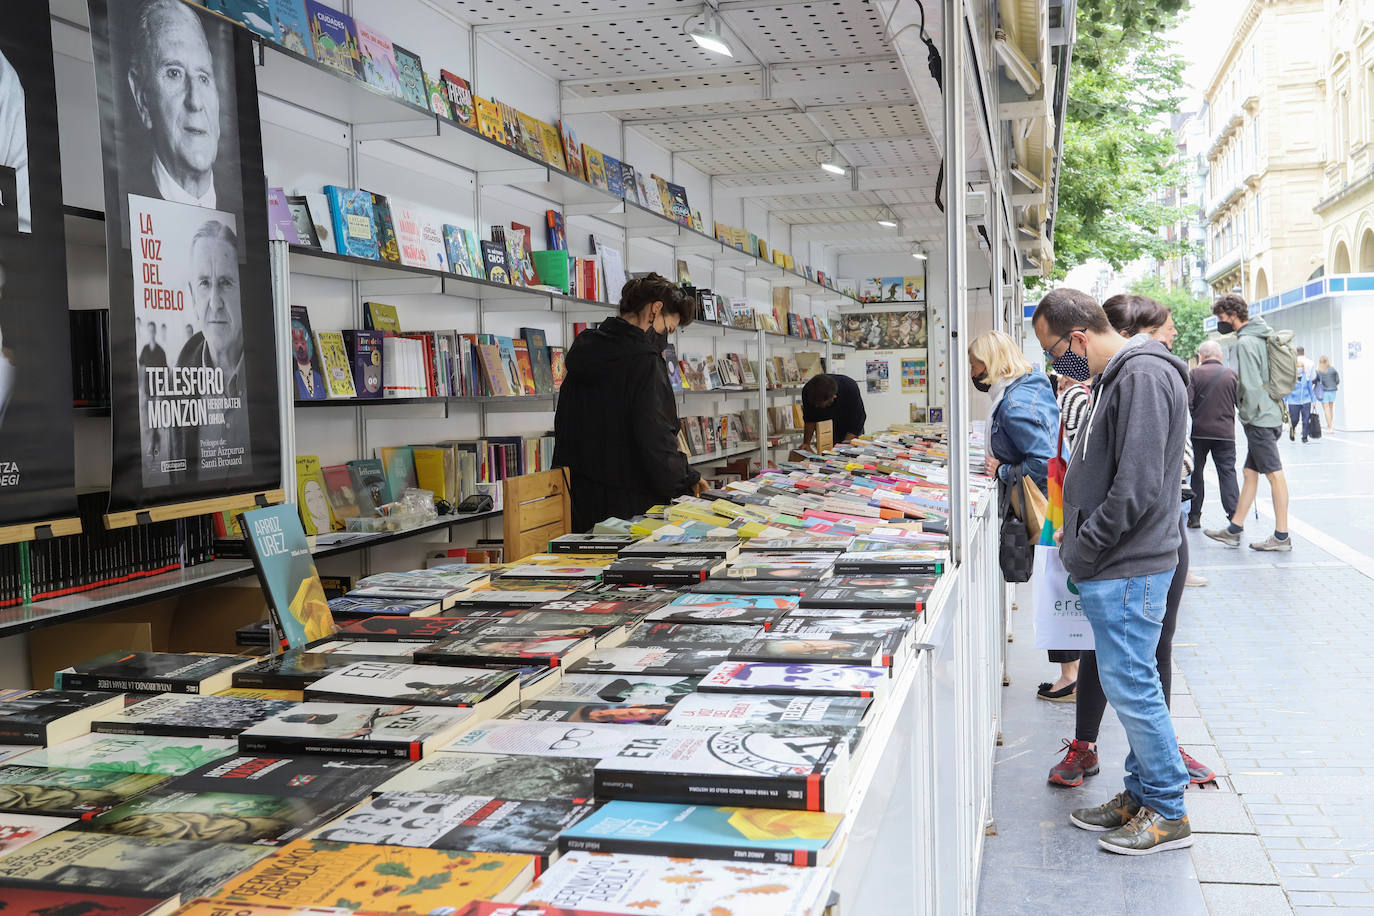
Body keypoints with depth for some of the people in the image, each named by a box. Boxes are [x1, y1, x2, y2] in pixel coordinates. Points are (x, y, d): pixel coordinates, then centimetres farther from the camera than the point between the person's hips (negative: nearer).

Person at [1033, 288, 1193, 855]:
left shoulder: (1144, 375, -17)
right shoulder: (1115, 377, 15)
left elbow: (1138, 487, -24)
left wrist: (1083, 548, -15)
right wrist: (1076, 533, 13)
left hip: (1129, 570, -10)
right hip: (1113, 566, 10)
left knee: (1130, 687, -2)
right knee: (1128, 685, 16)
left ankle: (1168, 813, 12)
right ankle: (1141, 795, 28)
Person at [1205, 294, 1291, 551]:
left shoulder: (1245, 342, -15)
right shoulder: (1261, 337, 16)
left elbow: (1251, 385, -20)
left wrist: (1248, 416, -12)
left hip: (1259, 418, -10)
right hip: (1270, 414, 10)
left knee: (1274, 473, -6)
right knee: (1250, 473, 12)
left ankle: (1281, 536, -2)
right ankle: (1234, 530, 18)